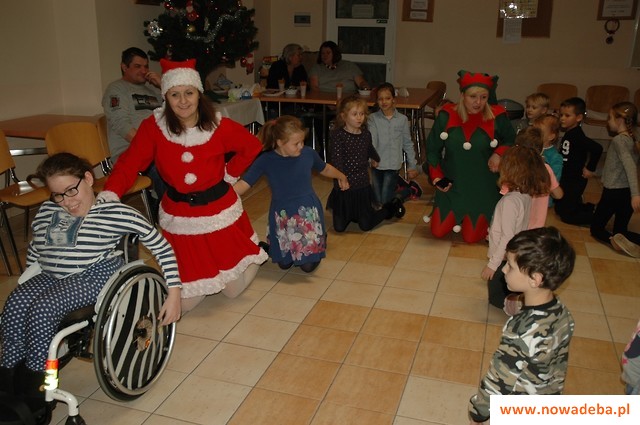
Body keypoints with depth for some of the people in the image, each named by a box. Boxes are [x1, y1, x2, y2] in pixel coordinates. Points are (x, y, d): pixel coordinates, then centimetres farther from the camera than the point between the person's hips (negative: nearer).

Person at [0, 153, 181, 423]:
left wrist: (174, 294, -11)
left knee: (43, 309, -28)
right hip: (50, 276, 6)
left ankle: (31, 388, -11)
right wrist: (28, 280, 13)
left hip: (94, 276, -5)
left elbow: (162, 248, -6)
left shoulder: (115, 213, -7)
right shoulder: (47, 211, 11)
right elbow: (34, 251, 28)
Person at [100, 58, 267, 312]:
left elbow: (252, 146, 5)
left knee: (233, 289, 11)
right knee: (185, 302, 5)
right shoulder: (153, 127, -11)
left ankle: (249, 248, 42)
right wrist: (108, 196, -30)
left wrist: (230, 174, 0)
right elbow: (129, 164, -15)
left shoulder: (219, 127, -11)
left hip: (220, 212, 0)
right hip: (178, 218, 1)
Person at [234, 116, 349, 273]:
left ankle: (320, 239, 35)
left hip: (308, 213, 0)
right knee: (284, 264, 11)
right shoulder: (265, 160, -14)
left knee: (308, 265, 7)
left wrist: (341, 176, 30)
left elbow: (324, 168, 12)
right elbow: (243, 184, -18)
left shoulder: (308, 153, -10)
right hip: (282, 217, 0)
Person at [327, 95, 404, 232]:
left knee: (366, 225, 6)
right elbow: (336, 158, -25)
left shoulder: (366, 134, 1)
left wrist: (378, 160, 43)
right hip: (343, 186, -2)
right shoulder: (337, 135, -13)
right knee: (339, 227, 3)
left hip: (362, 185, 2)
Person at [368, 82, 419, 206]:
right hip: (377, 164, 1)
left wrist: (412, 165, 7)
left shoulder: (402, 119, -1)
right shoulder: (373, 119, -4)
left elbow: (407, 144, 6)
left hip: (393, 164, -1)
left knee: (386, 199, -3)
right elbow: (371, 140, -17)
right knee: (378, 199, 11)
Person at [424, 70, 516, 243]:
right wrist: (436, 177, -6)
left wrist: (499, 154, -17)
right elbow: (432, 148, 1)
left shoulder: (497, 118, -15)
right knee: (438, 232, 7)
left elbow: (512, 142, 4)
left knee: (471, 237, 4)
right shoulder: (447, 115, -11)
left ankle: (486, 217, 37)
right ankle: (456, 217, 39)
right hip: (452, 185, 2)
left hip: (482, 188, -2)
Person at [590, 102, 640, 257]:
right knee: (620, 230, 13)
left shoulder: (618, 140, -15)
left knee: (596, 228, 5)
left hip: (614, 192, -8)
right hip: (626, 192, 8)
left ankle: (612, 240, -22)